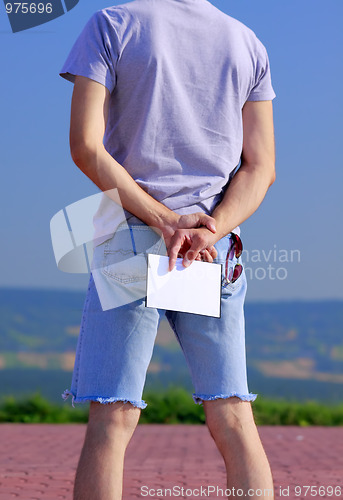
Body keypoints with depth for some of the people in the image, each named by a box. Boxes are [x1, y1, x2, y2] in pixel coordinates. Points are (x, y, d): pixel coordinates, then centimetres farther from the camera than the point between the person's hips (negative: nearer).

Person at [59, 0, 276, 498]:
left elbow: (86, 148, -9)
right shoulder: (248, 44, 11)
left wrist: (167, 223, -12)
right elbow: (261, 166, 4)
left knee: (111, 421, -4)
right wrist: (210, 230, -8)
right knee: (234, 422, 4)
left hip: (128, 247, -3)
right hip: (219, 253, 3)